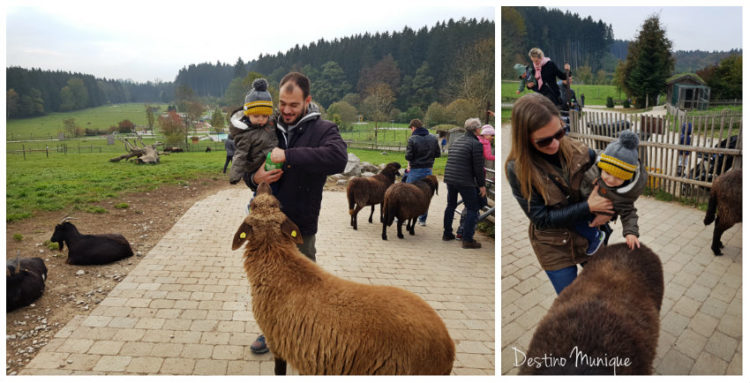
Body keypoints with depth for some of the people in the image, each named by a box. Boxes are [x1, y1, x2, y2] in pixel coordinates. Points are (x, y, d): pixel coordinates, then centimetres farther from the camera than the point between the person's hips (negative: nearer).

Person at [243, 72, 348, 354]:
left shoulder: (323, 129, -9)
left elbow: (338, 158, -32)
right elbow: (246, 168, 12)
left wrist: (289, 156, -33)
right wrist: (254, 178, -13)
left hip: (300, 225, -4)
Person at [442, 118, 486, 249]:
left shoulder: (456, 141, 15)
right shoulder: (476, 143, -9)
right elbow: (478, 167, -11)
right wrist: (482, 185, -4)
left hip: (449, 178, 8)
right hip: (465, 181, -8)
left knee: (451, 205, 22)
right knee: (472, 209, 1)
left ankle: (447, 233, 30)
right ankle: (467, 240, -3)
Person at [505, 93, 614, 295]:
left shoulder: (578, 151, -14)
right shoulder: (517, 170, -22)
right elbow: (541, 218, -21)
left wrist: (606, 210, -16)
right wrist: (588, 207, -25)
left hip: (589, 232, 3)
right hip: (554, 247, -3)